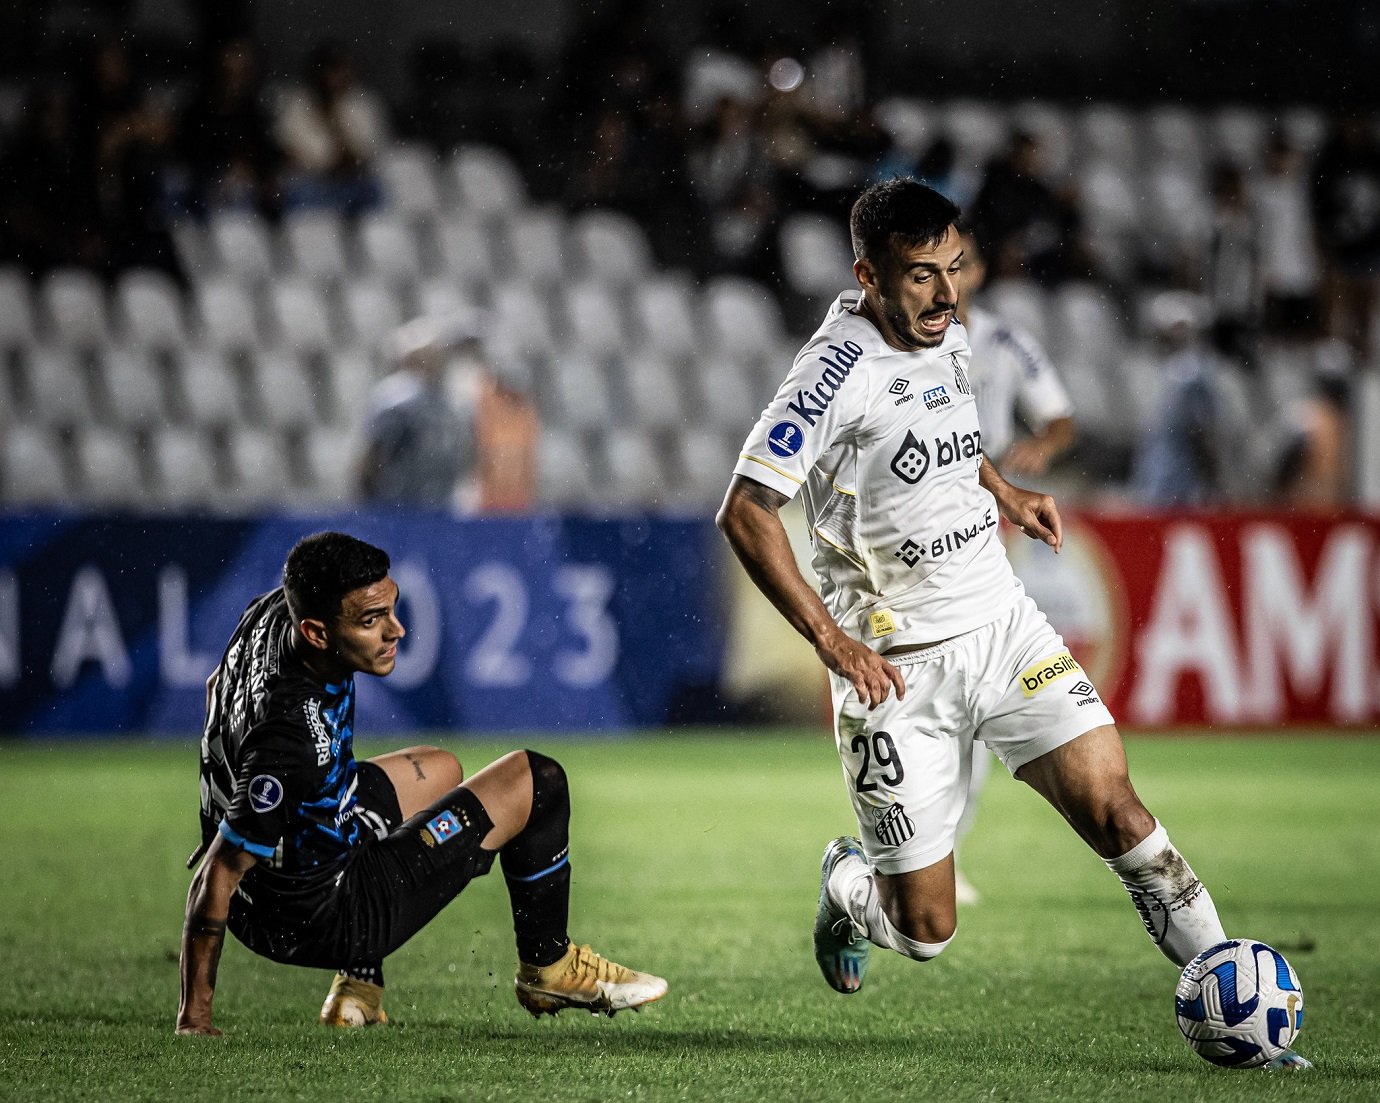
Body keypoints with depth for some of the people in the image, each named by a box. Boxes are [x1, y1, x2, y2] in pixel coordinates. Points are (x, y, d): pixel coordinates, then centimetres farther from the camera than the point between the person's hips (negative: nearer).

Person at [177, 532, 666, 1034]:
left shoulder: (275, 610, -10)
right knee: (536, 781, -1)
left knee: (438, 769, 34)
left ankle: (358, 982, 25)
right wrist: (193, 1020, -26)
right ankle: (547, 966, 22)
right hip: (314, 920, -9)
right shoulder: (296, 737, -35)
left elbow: (217, 687, 13)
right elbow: (218, 876, -31)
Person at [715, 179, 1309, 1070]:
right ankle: (849, 887, 35)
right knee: (926, 932, 0)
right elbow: (746, 513, -19)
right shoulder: (841, 369, -17)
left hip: (1005, 628, 6)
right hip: (899, 669, -6)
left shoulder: (947, 336, 6)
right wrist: (832, 639, -23)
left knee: (1112, 807, -13)